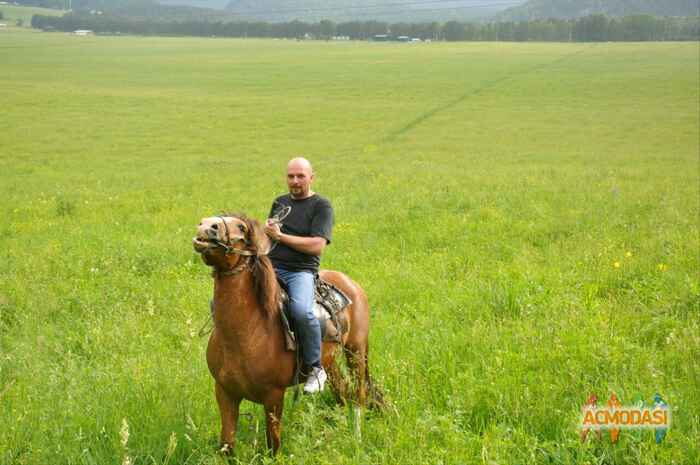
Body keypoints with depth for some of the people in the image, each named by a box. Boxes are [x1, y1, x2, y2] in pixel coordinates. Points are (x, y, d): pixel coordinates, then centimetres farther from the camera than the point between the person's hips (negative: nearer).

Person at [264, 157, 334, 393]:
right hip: (270, 267, 6)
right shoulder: (280, 202, 22)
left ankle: (315, 368, -17)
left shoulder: (321, 206, 2)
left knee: (301, 310, -37)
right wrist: (266, 231, 11)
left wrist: (280, 236, -9)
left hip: (301, 270, -6)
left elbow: (317, 246, -10)